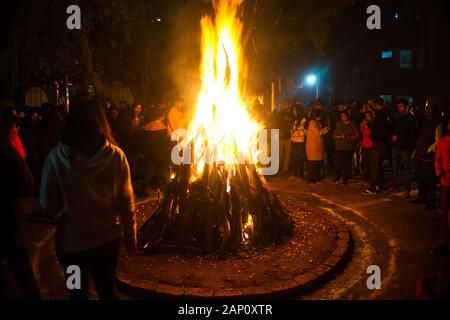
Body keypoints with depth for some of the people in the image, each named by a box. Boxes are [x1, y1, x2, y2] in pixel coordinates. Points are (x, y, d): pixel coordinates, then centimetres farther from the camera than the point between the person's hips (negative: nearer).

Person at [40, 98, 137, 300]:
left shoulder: (57, 156, -16)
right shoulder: (115, 156, -15)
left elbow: (47, 205, -8)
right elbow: (126, 201, -9)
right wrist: (130, 236, 4)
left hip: (70, 239, -1)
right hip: (108, 237, 1)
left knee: (78, 292, 22)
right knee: (107, 290, 23)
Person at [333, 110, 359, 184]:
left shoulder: (352, 125, 3)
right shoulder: (338, 124, 12)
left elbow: (356, 136, 0)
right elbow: (334, 135, 13)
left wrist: (348, 137, -15)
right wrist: (339, 137, -8)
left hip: (348, 148, -2)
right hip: (339, 147, 2)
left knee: (347, 163, -6)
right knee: (339, 163, -4)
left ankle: (345, 178, 6)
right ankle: (338, 177, 14)